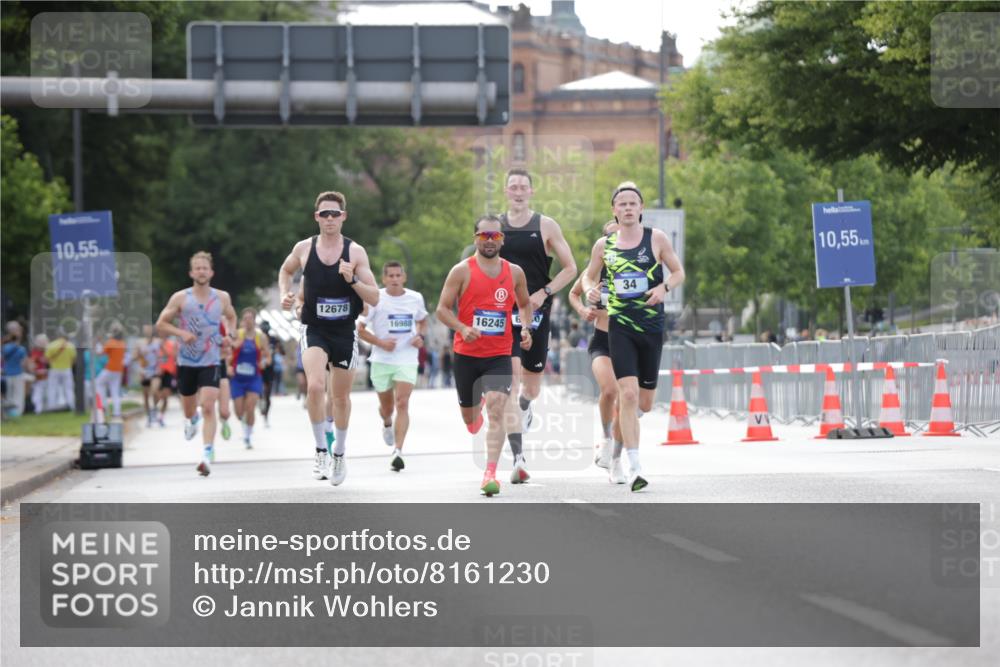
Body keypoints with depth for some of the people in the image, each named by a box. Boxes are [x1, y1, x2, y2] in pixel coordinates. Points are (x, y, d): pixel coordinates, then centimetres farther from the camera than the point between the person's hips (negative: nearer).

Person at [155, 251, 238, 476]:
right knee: (189, 409, 15)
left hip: (211, 362, -1)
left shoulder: (222, 298, 2)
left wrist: (230, 333, 2)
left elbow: (231, 317, 22)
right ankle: (191, 420, 54)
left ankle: (207, 456, -21)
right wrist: (181, 332, -15)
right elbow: (161, 324, 2)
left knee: (208, 407, -17)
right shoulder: (180, 298, -3)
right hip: (186, 362, 1)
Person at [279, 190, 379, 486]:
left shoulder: (355, 252, -6)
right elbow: (286, 270, 21)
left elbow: (374, 298, -7)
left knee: (341, 396, 11)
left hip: (345, 332, 1)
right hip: (314, 330, -1)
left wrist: (352, 280, -23)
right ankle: (320, 450, -11)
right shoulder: (304, 249, -2)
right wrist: (285, 294, 2)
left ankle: (339, 454, 32)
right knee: (315, 386, -25)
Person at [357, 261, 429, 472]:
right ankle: (387, 424, 53)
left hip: (407, 361, 0)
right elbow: (360, 329, -2)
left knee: (402, 404, -15)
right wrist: (380, 342, -17)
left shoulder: (416, 298, 2)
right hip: (382, 360, 0)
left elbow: (423, 321, 21)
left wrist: (421, 337, 0)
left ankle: (397, 451, -20)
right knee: (386, 405, 16)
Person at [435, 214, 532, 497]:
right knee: (469, 418, 12)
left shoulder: (514, 272, 5)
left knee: (496, 409, -18)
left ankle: (490, 475, -20)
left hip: (499, 356, 0)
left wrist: (526, 330, 2)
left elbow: (525, 305, 21)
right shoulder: (462, 271, -4)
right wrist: (463, 328, -21)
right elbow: (442, 309, -4)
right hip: (466, 354, 0)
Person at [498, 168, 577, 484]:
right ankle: (518, 458, -20)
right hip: (503, 315, 0)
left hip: (536, 313, 0)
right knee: (511, 381, -16)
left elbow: (570, 268, 3)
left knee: (531, 387, 11)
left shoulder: (546, 226, 1)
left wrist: (543, 294, -10)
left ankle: (525, 407, 51)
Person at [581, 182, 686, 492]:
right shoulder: (603, 245, 5)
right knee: (628, 394, -16)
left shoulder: (656, 238, 2)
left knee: (645, 403, 7)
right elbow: (588, 277, 18)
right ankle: (634, 468, -16)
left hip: (652, 326, 1)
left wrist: (664, 288, -12)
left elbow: (678, 272, 8)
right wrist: (591, 292, -5)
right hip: (620, 327, -1)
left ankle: (617, 432, 41)